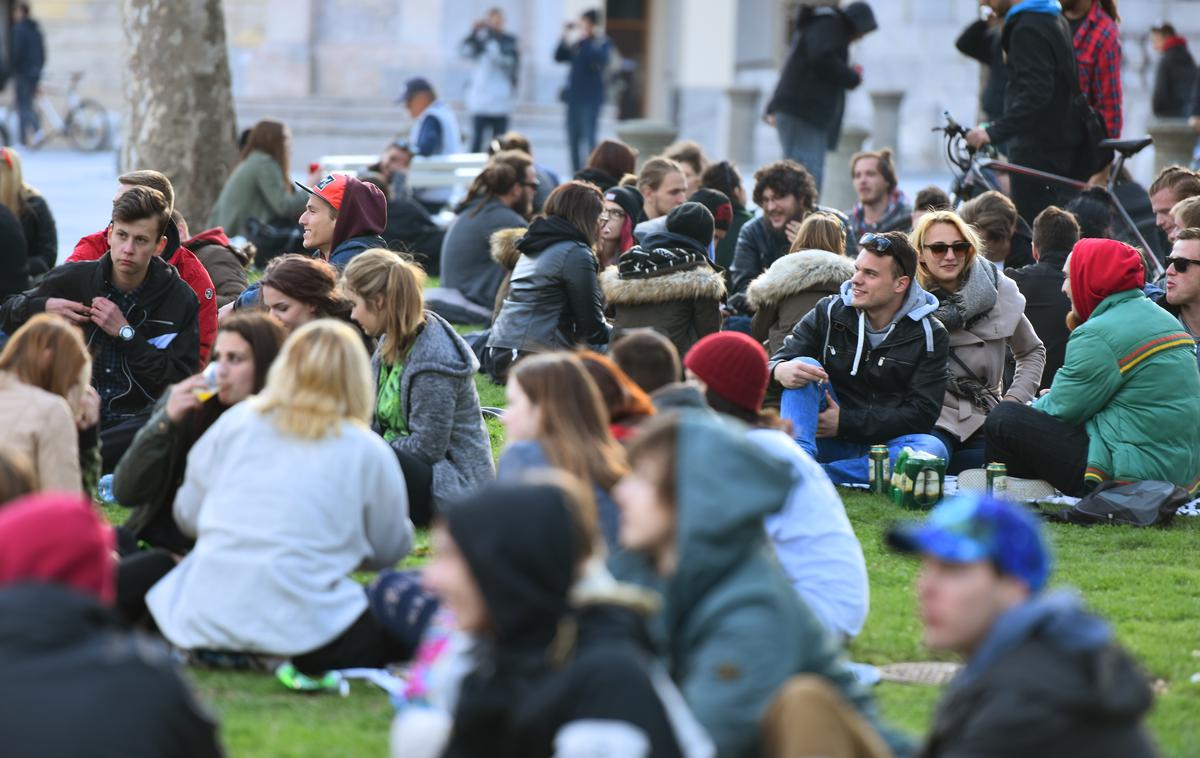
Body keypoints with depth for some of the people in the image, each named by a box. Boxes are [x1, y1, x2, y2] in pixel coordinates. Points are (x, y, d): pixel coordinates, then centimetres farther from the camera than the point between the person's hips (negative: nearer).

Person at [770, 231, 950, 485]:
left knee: (933, 449, -34)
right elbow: (775, 363, 0)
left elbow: (922, 414, -8)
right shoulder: (830, 313, 4)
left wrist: (845, 422, -15)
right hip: (829, 442, 1)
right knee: (804, 366, -19)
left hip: (884, 444, -1)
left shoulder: (930, 334, -1)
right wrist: (780, 370, -28)